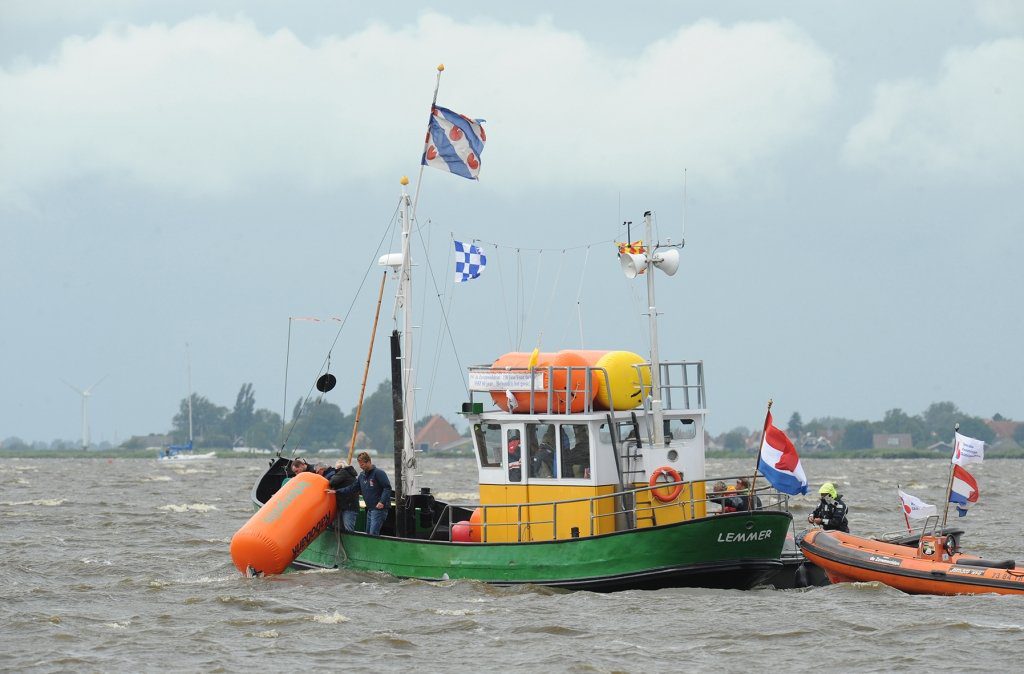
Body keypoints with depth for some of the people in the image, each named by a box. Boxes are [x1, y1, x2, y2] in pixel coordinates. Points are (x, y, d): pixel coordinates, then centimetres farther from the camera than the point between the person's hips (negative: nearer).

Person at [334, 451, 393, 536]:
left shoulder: (378, 473, -10)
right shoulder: (362, 475, 15)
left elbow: (387, 488, -15)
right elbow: (353, 488, 20)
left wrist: (382, 502, -25)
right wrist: (336, 492, 15)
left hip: (379, 508, -9)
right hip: (370, 509, 9)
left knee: (373, 533, -17)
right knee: (368, 533, 11)